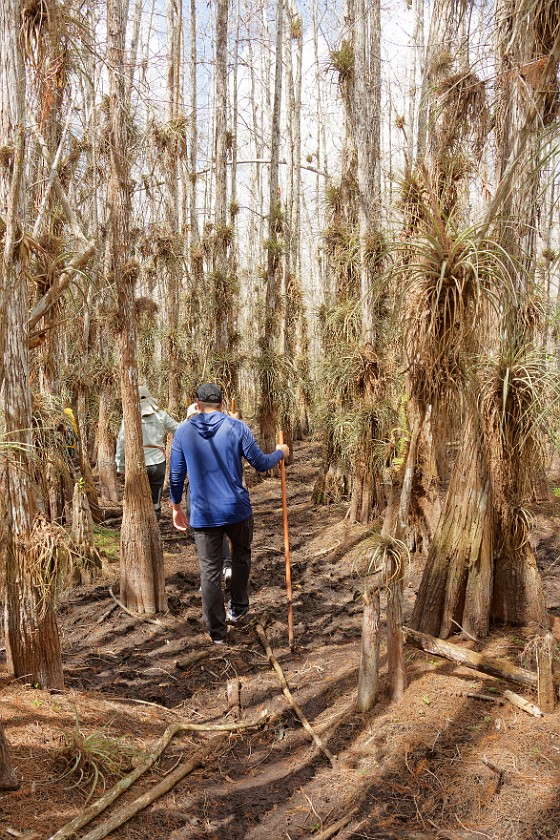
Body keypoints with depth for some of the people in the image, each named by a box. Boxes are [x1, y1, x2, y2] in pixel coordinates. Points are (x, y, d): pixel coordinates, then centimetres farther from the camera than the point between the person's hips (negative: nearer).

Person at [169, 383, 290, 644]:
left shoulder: (183, 431, -1)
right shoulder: (236, 427, -6)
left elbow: (176, 475, 4)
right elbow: (260, 463, -2)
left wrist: (176, 506, 18)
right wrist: (280, 453, 18)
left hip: (203, 514, 1)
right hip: (237, 509, 0)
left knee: (209, 571, 8)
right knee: (241, 555, 26)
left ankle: (217, 631, 16)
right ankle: (238, 608, 33)